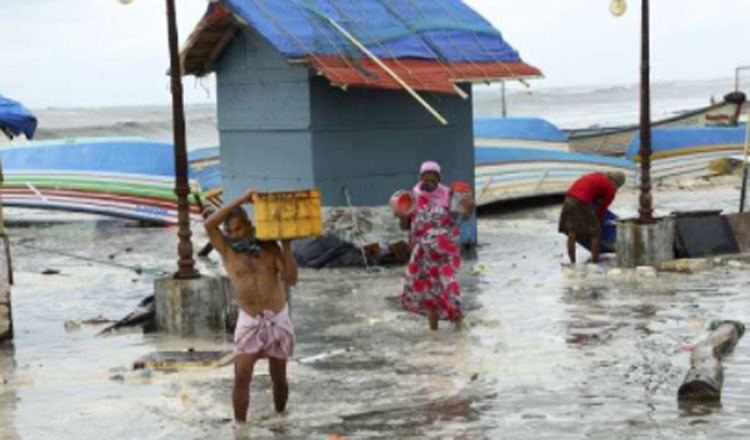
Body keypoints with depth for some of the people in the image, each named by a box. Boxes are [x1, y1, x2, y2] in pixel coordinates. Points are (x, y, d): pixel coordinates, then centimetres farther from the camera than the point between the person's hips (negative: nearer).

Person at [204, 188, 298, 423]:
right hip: (249, 322, -1)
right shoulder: (226, 250, -4)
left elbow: (291, 279, -9)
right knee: (241, 378, -13)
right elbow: (209, 224, -23)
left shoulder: (269, 246, -2)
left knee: (279, 378, 11)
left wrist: (287, 246, -15)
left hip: (278, 320, 1)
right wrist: (241, 200, -22)